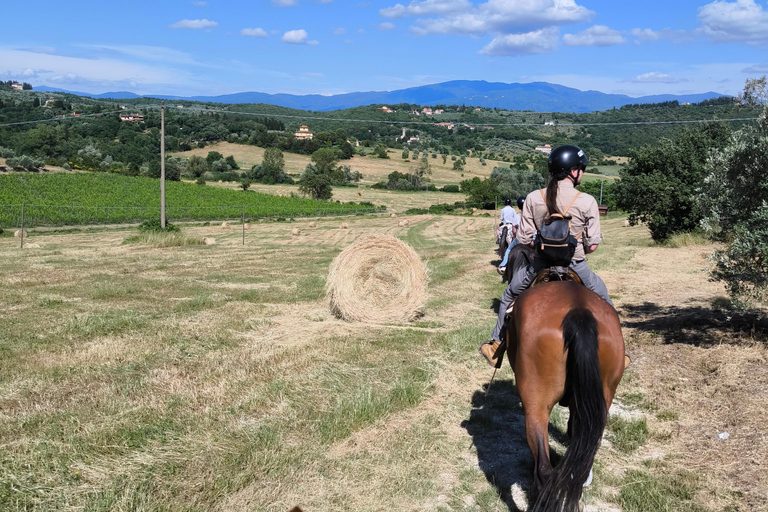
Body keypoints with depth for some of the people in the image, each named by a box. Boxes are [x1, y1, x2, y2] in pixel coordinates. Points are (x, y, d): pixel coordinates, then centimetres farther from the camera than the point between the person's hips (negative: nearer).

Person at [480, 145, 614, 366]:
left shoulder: (533, 198, -10)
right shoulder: (586, 201, -14)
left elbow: (524, 238, -6)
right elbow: (593, 244, -11)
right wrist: (577, 252, 11)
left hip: (541, 265, 1)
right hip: (576, 266, -1)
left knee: (508, 297, 25)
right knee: (604, 302, 25)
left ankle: (496, 343, 31)